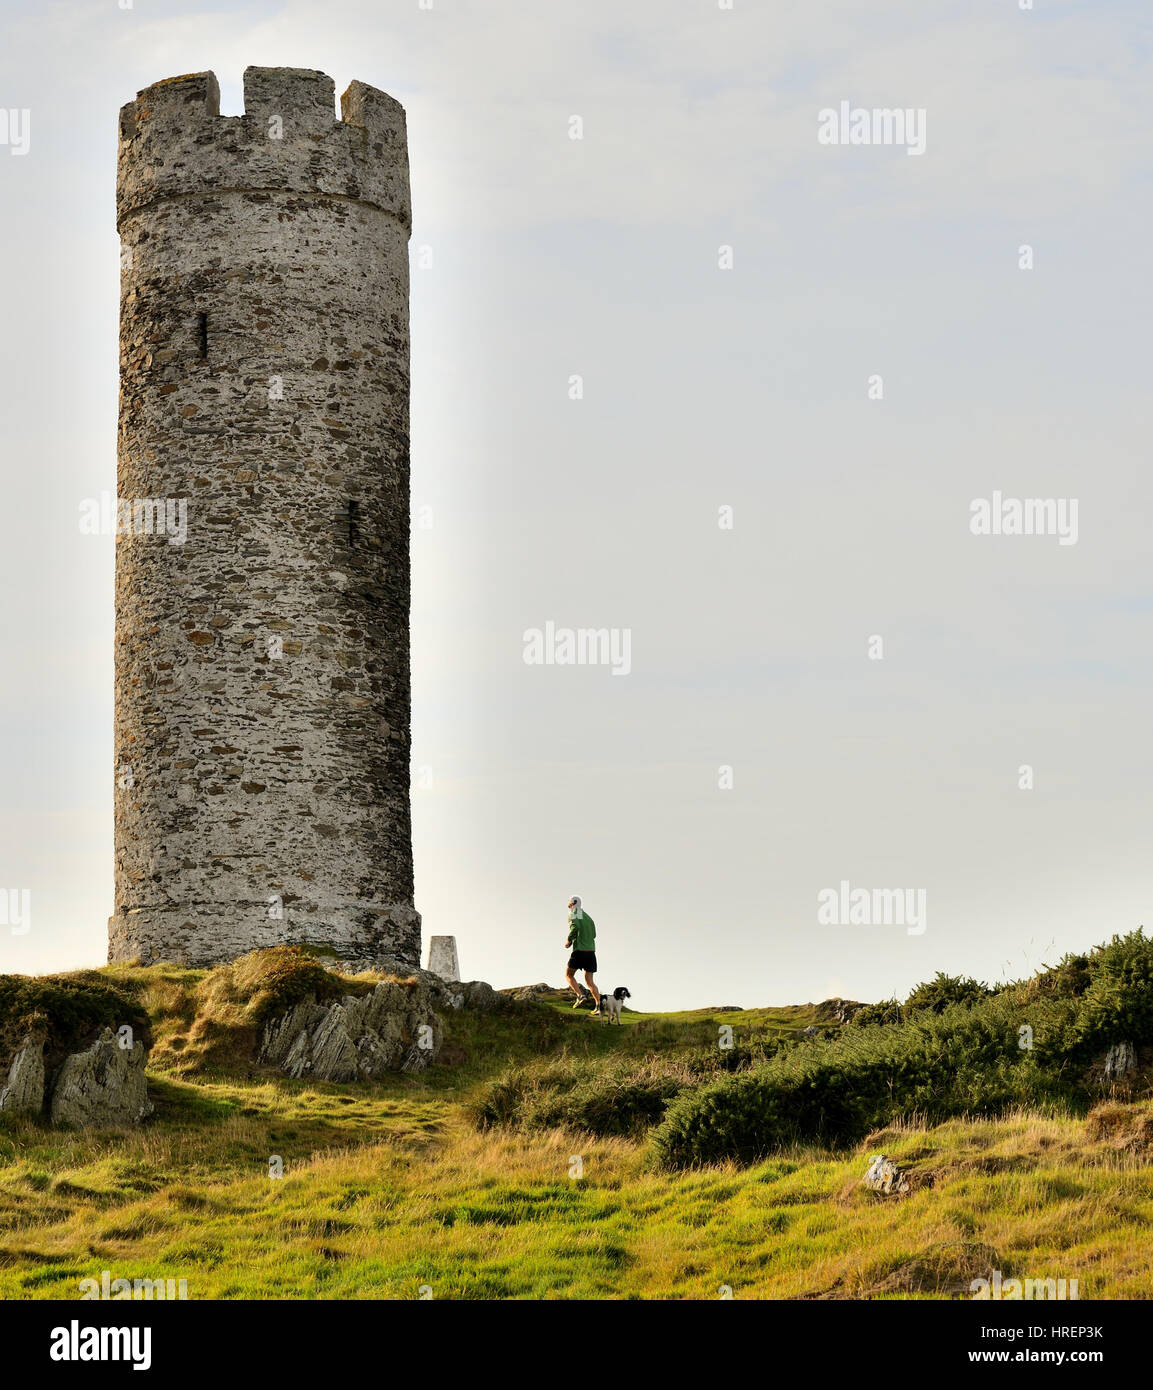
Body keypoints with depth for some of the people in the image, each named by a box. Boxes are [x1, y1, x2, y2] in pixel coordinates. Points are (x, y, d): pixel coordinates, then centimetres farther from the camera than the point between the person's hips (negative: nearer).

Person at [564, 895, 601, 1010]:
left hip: (579, 950, -6)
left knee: (568, 974, 11)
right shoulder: (588, 917, 20)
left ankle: (580, 996, -8)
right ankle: (598, 1004, -8)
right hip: (591, 951, 6)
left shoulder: (573, 915, -2)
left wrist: (569, 940, -9)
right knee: (589, 981, 7)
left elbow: (575, 927, -23)